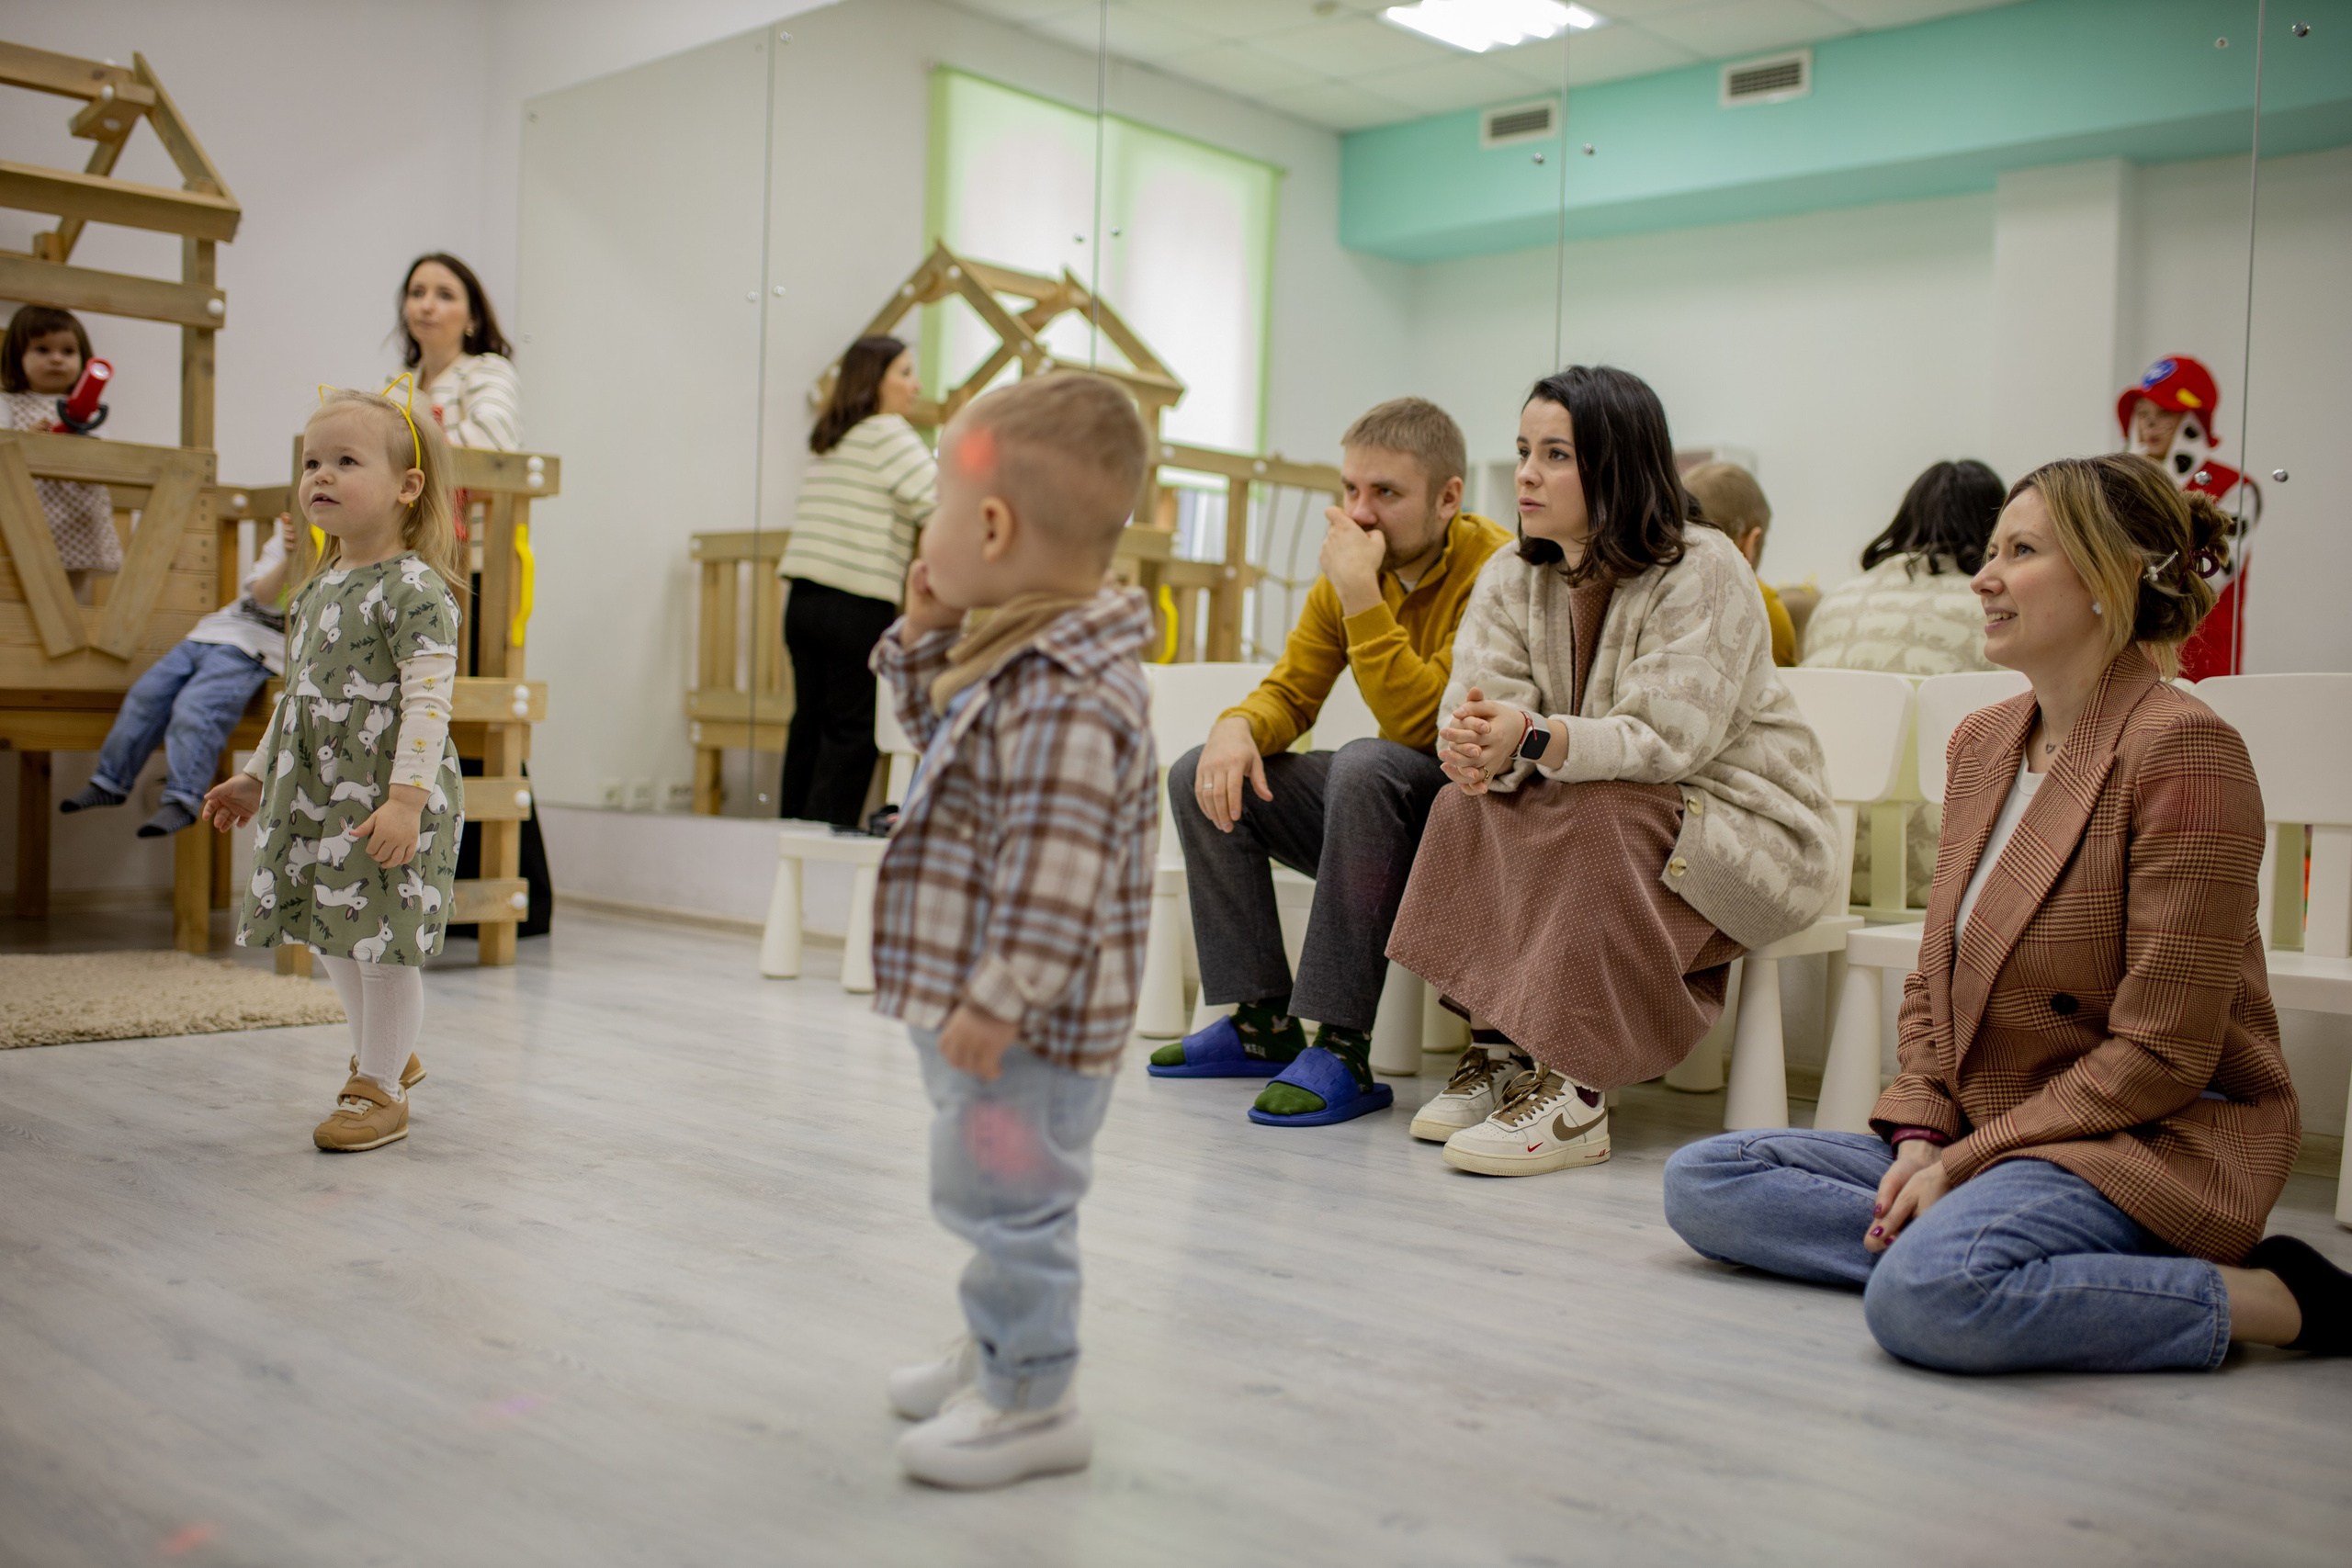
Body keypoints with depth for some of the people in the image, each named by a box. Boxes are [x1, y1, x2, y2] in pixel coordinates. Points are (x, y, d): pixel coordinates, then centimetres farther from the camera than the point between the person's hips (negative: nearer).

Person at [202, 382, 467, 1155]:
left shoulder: (413, 587, -14)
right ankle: (387, 1053, 38)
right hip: (319, 796, 9)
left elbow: (428, 699, -20)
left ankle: (380, 1090, 14)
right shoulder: (317, 588, 13)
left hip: (390, 802, -9)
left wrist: (408, 796, -27)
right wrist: (255, 776, 25)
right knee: (338, 940, 17)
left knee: (384, 943, -1)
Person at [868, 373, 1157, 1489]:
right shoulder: (1017, 657, 7)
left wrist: (998, 1000, -29)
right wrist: (923, 635, 10)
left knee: (1005, 1197, 2)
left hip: (1030, 1020, -11)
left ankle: (1031, 1402, 17)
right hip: (981, 998, 11)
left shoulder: (1069, 695, -27)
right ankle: (997, 1352, 42)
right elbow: (940, 728, 25)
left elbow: (1054, 873, -30)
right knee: (991, 1196, 24)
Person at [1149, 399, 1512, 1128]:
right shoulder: (1348, 569, 2)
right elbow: (1290, 692, 6)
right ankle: (1264, 1024, -1)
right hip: (1385, 818, 8)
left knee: (1367, 766, -36)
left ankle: (1343, 1049, -30)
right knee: (1202, 774, -3)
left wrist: (1360, 595, -29)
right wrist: (1239, 728, -17)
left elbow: (1418, 724, -28)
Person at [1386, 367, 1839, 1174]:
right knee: (1471, 803, -19)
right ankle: (1501, 1048, -16)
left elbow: (1666, 738, -28)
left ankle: (1574, 1091, -31)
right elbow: (1479, 709, -12)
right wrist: (1477, 747, -38)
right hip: (1590, 825, 6)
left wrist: (1535, 738, -44)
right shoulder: (1512, 577, 1)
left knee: (1601, 816, -33)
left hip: (1746, 831, -6)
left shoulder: (1705, 572, -17)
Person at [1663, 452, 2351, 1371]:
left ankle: (2269, 1297, -12)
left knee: (1922, 1297, -35)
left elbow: (2161, 1055, -18)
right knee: (1701, 1184, -4)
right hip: (1989, 1137, 9)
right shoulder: (1981, 742, 11)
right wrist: (1920, 1137, -2)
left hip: (2161, 1142, -9)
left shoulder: (2183, 749, -15)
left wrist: (1963, 1162, -16)